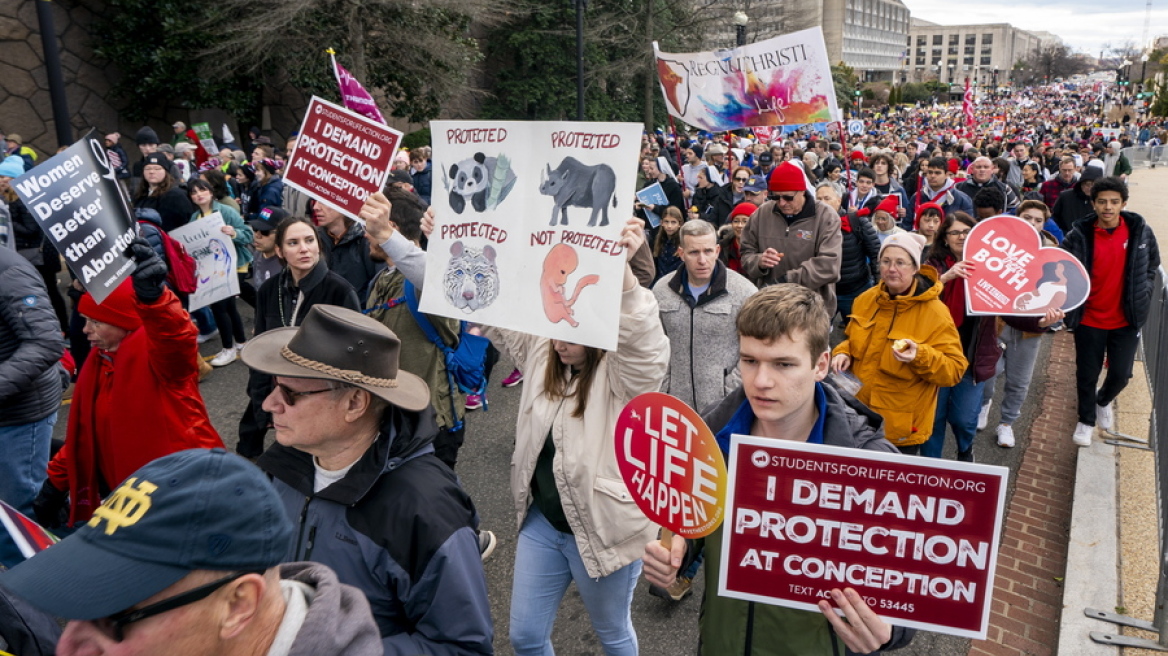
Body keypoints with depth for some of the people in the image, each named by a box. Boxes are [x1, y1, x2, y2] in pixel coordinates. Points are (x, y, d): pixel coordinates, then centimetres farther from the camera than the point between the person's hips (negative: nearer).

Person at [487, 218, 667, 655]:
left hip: (602, 529, -5)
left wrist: (620, 269, -56)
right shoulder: (542, 352, 0)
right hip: (542, 522, 6)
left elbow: (643, 340, -39)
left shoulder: (625, 374, -19)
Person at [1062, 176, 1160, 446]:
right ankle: (1086, 420, 32)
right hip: (1089, 319, -1)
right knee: (1087, 373, 9)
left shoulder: (1141, 231, -5)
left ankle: (1103, 401, 40)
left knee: (1120, 374, 6)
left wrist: (1143, 293, 4)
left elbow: (1152, 265, 11)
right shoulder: (1079, 235, -13)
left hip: (1127, 319, 1)